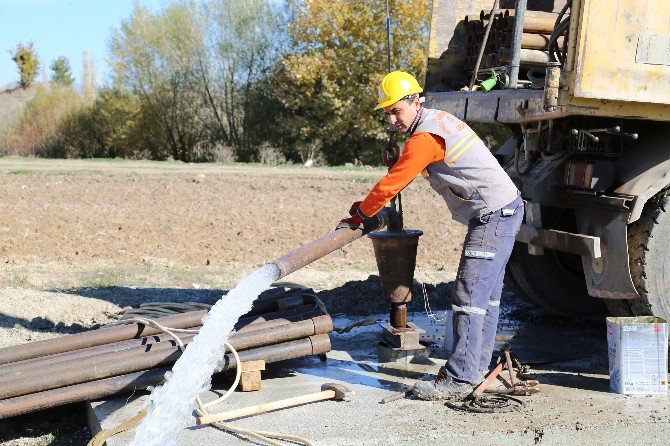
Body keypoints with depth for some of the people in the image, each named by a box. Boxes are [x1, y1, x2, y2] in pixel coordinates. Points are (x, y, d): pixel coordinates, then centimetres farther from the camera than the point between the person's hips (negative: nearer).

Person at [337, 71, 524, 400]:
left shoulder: (424, 139, -17)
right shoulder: (440, 119, 15)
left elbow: (390, 185, -12)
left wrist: (359, 215, 2)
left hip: (493, 215, -11)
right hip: (506, 209, 11)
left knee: (469, 295, -12)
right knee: (487, 292, 15)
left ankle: (459, 377, -13)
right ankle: (478, 364, 23)